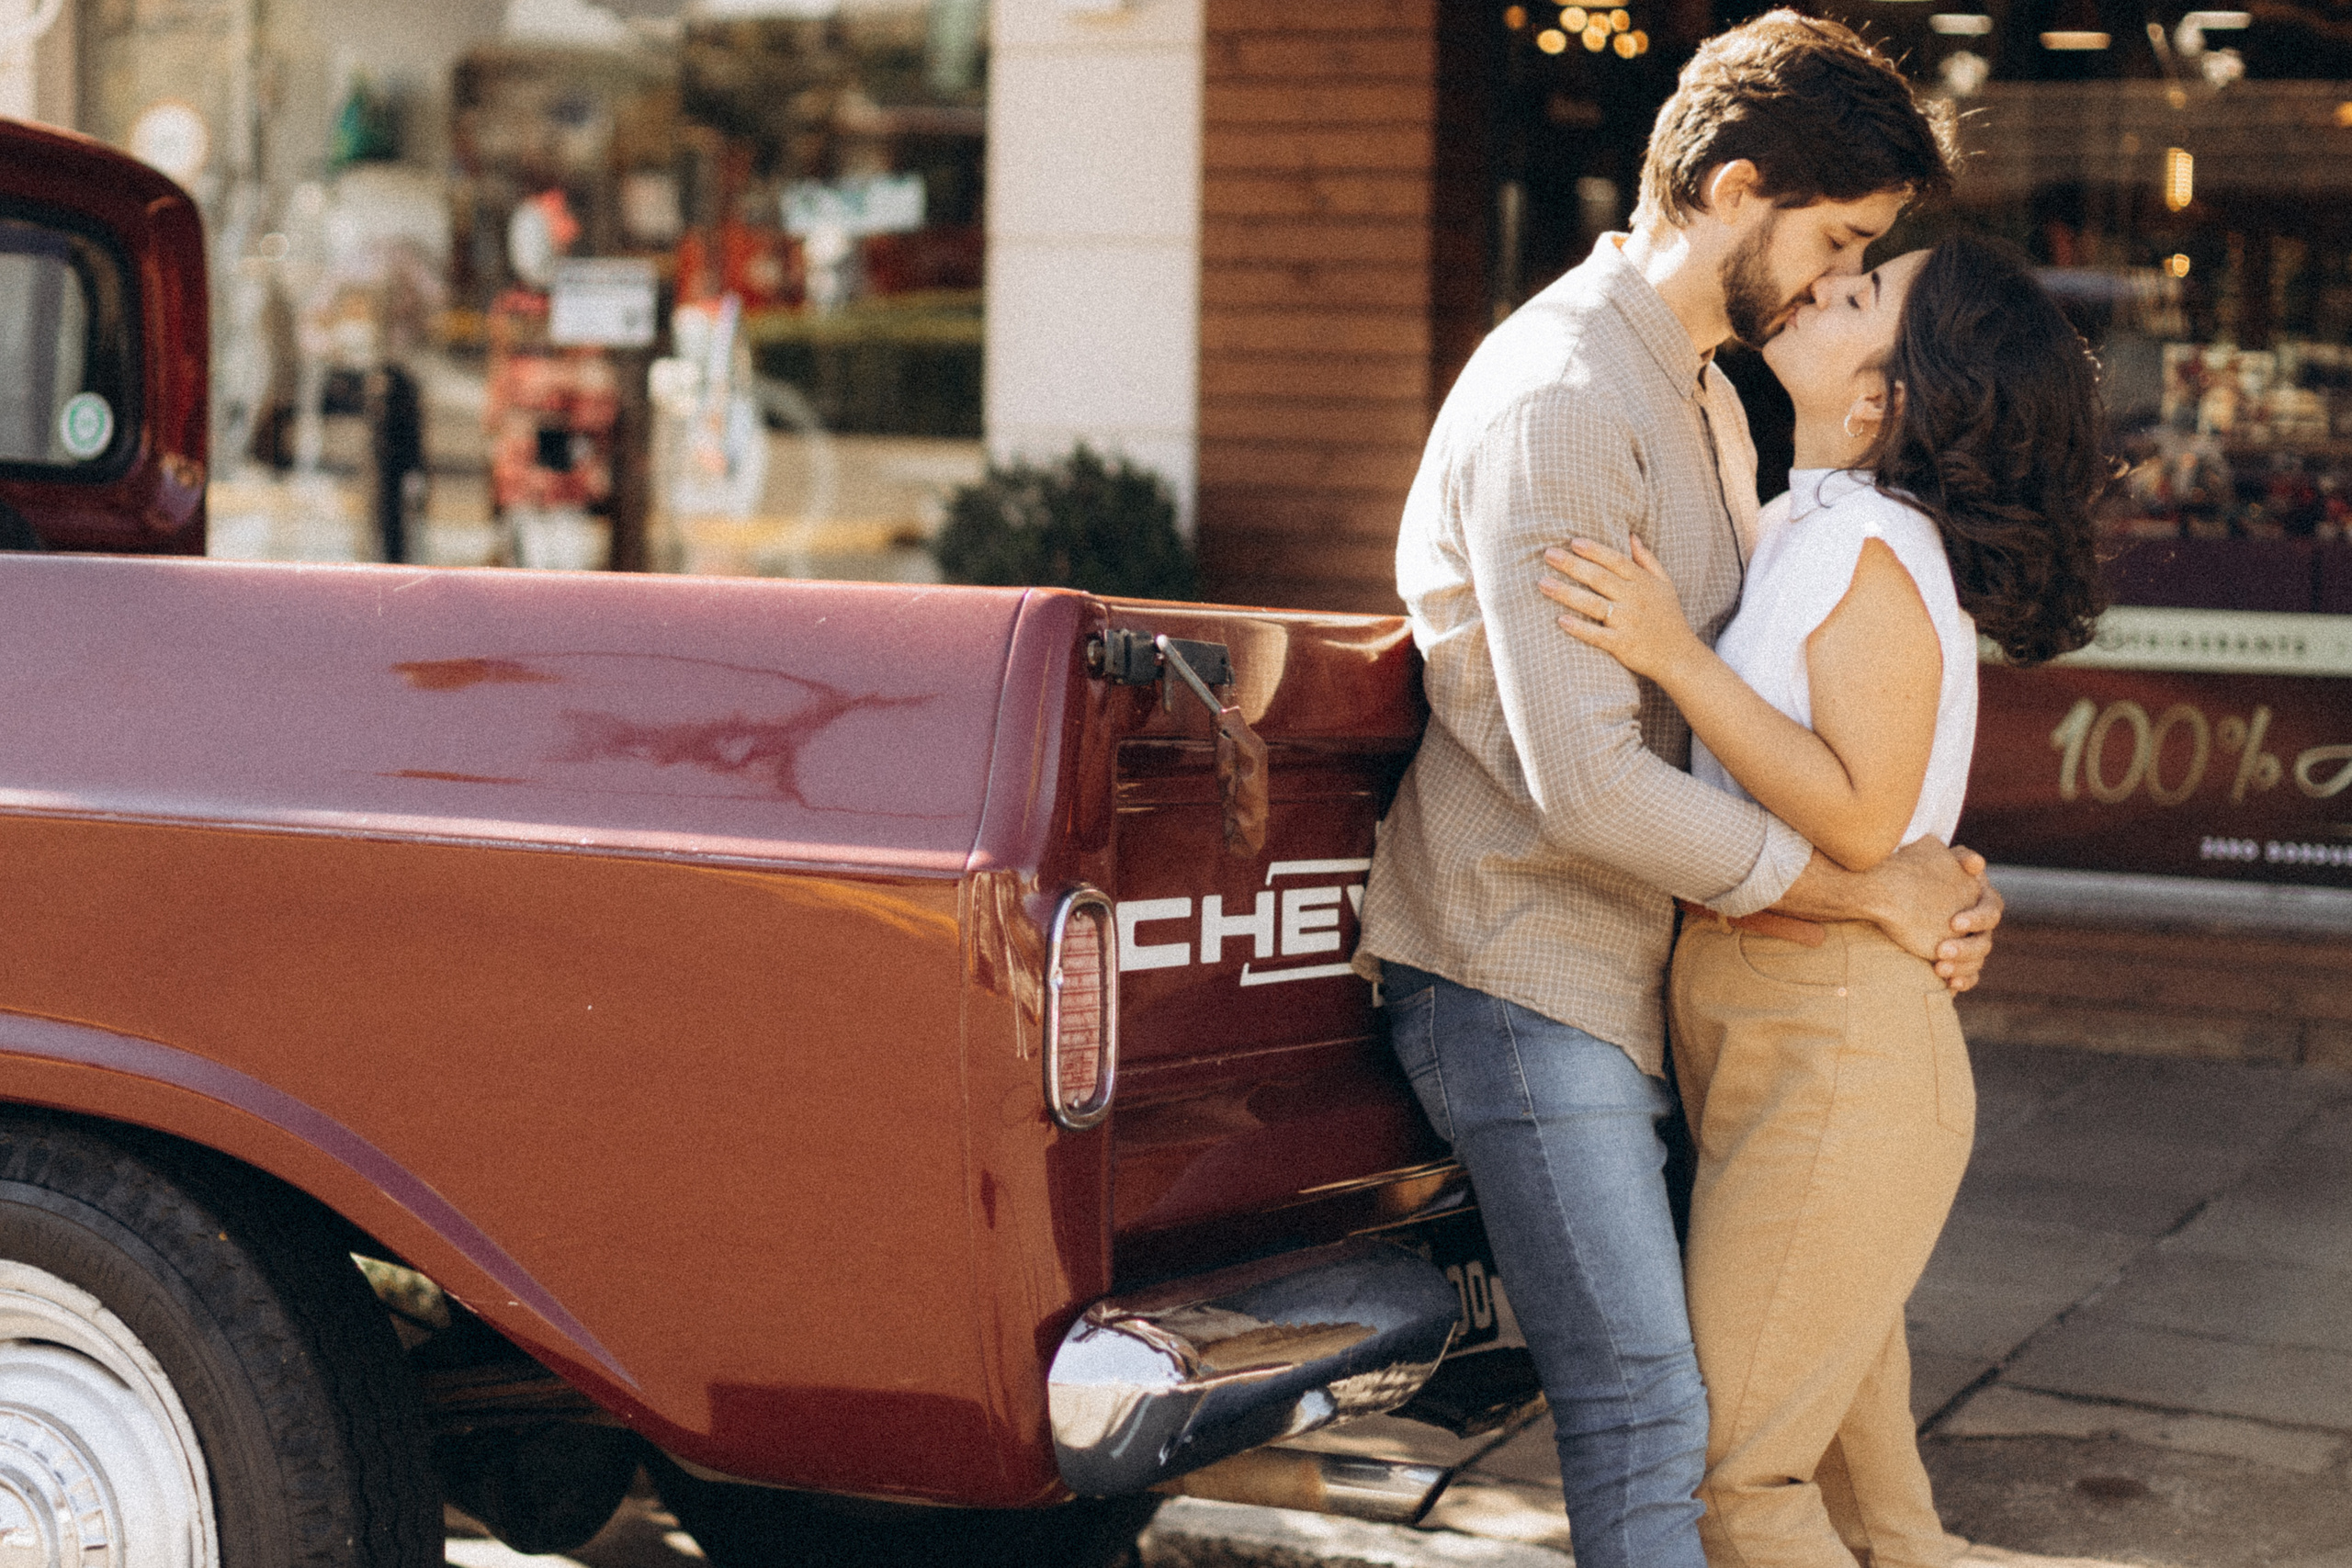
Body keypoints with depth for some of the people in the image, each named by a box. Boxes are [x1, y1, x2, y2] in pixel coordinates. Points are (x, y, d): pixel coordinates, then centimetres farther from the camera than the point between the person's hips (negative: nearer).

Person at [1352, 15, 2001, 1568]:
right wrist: (1873, 888, -17)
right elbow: (1587, 785, -26)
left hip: (1638, 964, 10)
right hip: (1519, 973, -10)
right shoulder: (1557, 402, -19)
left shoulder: (1707, 397, 15)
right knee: (1647, 1410, -8)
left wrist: (1930, 875, 2)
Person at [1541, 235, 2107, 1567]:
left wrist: (1677, 656, -24)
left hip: (1832, 1057, -10)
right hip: (1785, 1040, 10)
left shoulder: (1872, 551, -17)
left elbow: (1859, 819, -24)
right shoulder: (1811, 530, 11)